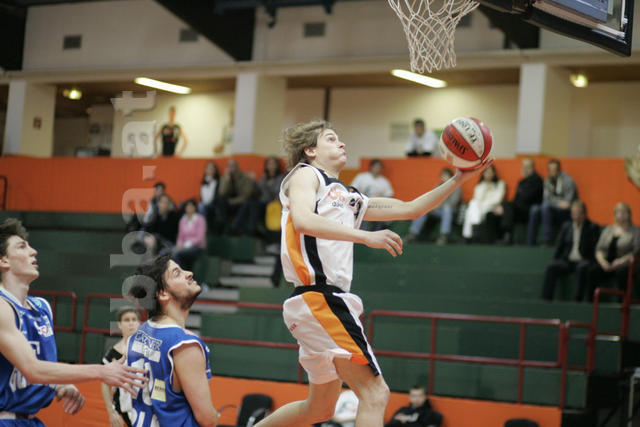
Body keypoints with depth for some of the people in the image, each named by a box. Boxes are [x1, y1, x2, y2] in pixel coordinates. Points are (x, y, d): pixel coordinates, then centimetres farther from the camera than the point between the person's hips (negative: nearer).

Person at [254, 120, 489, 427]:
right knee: (374, 393, -16)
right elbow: (302, 221, -17)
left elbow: (410, 209, 27)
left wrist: (459, 180, 19)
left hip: (331, 301, 10)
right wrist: (366, 236, -23)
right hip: (319, 296, -10)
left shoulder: (349, 199, 27)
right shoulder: (306, 174, 4)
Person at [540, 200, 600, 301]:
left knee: (582, 268, -39)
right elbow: (559, 246, 14)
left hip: (583, 260, -3)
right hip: (567, 260, 3)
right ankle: (546, 298, -31)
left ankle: (578, 299, -39)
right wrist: (555, 259, -1)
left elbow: (595, 248, -1)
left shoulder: (593, 227, 6)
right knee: (551, 267, -27)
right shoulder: (566, 226, 18)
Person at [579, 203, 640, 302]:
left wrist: (621, 261, -16)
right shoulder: (608, 229, 20)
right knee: (591, 271, -28)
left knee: (621, 272, -40)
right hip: (607, 264, 3)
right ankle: (590, 300, -27)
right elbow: (599, 249, 13)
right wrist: (602, 261, -8)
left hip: (625, 264, -3)